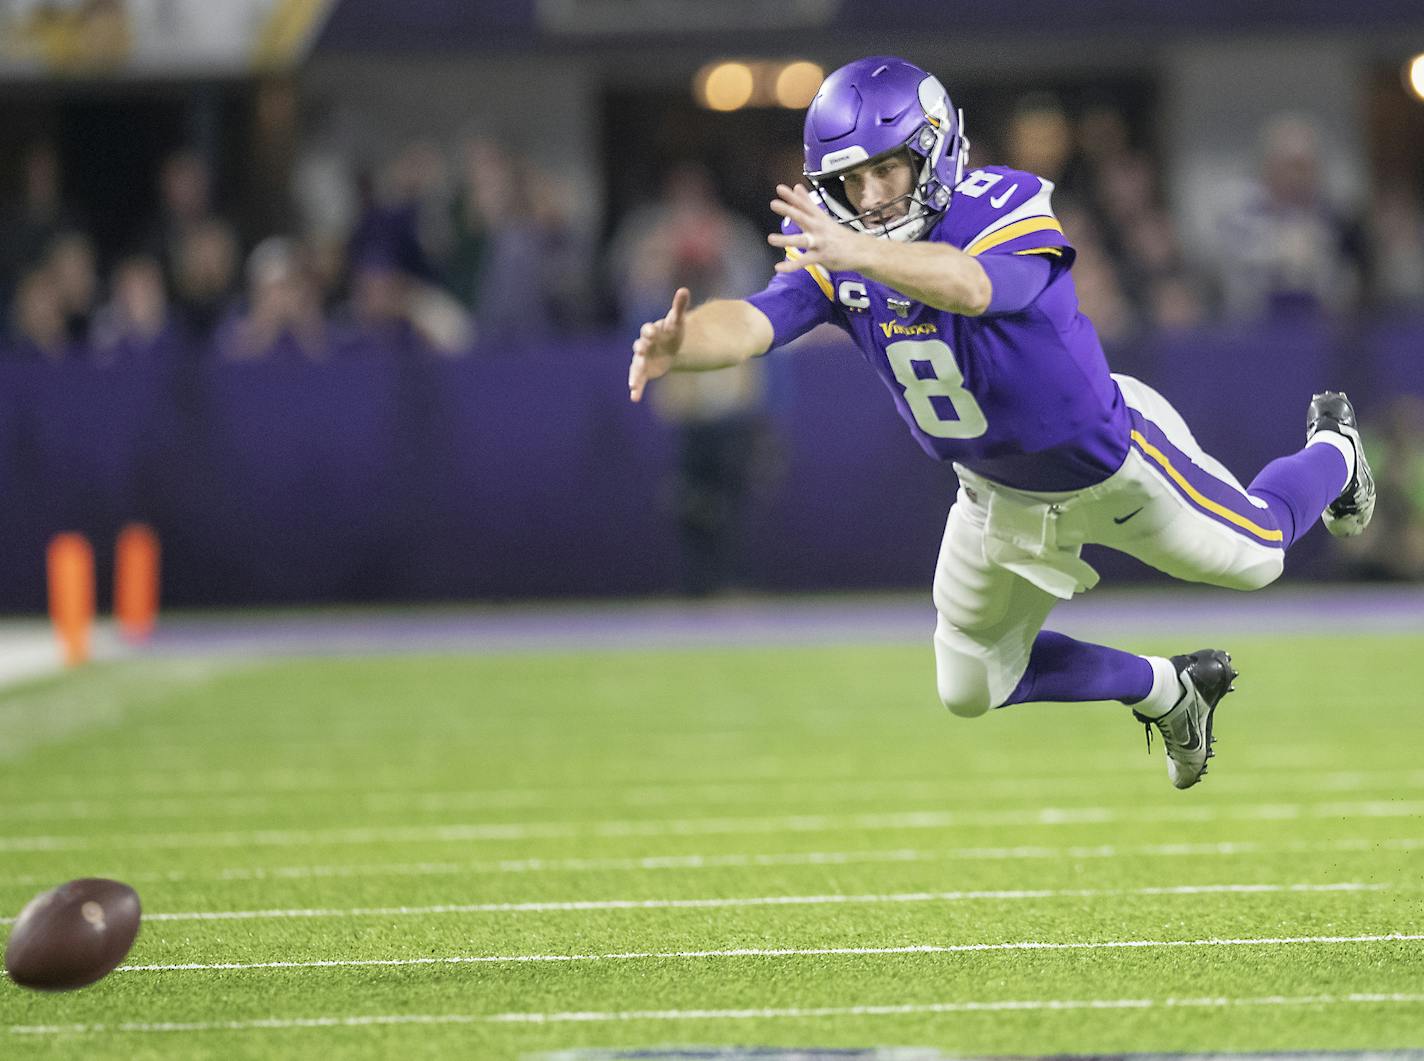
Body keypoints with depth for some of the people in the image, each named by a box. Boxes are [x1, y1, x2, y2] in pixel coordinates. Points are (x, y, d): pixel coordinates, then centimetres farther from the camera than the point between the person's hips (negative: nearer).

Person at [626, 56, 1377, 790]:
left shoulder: (1002, 211, -36)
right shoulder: (832, 249, -22)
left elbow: (975, 287, -58)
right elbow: (751, 324, -37)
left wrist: (862, 254, -76)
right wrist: (677, 345, -61)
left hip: (1111, 465, -5)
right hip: (1000, 496, 5)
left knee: (1253, 556, 16)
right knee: (970, 691, 13)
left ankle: (1332, 453, 52)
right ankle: (1166, 691, 36)